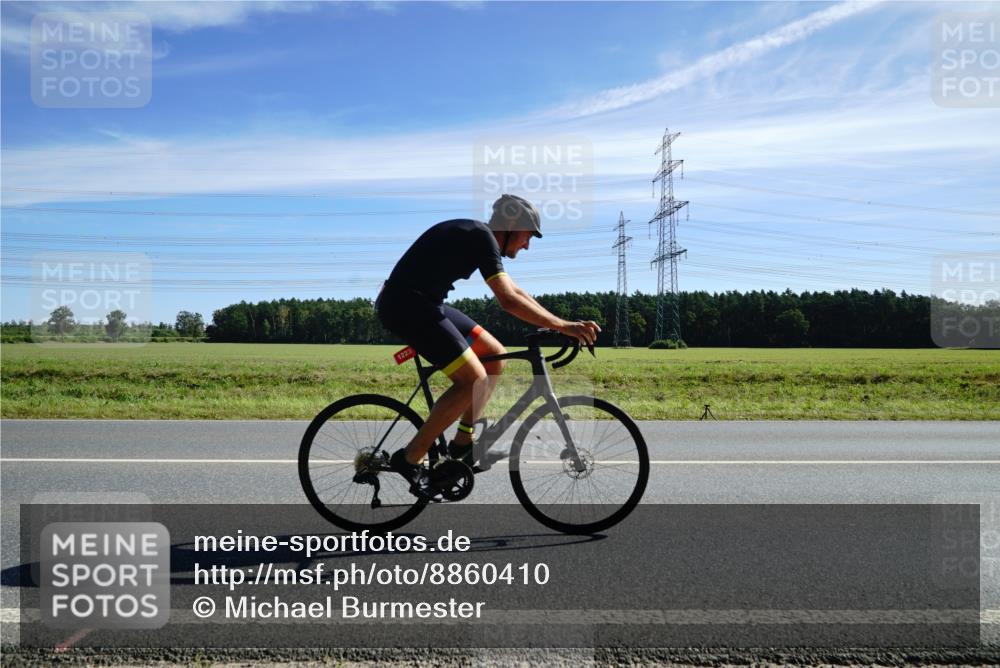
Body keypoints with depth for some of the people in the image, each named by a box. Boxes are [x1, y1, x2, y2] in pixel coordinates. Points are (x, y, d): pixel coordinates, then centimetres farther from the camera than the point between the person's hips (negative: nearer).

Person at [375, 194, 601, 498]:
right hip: (405, 304, -10)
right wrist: (563, 326, -22)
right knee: (474, 380, -15)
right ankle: (409, 458, -5)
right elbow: (509, 300, -25)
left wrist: (561, 324, 14)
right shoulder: (482, 238, -14)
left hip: (423, 303, 10)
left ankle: (463, 442, 14)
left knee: (495, 356, 9)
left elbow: (513, 291, 19)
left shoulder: (477, 236, 16)